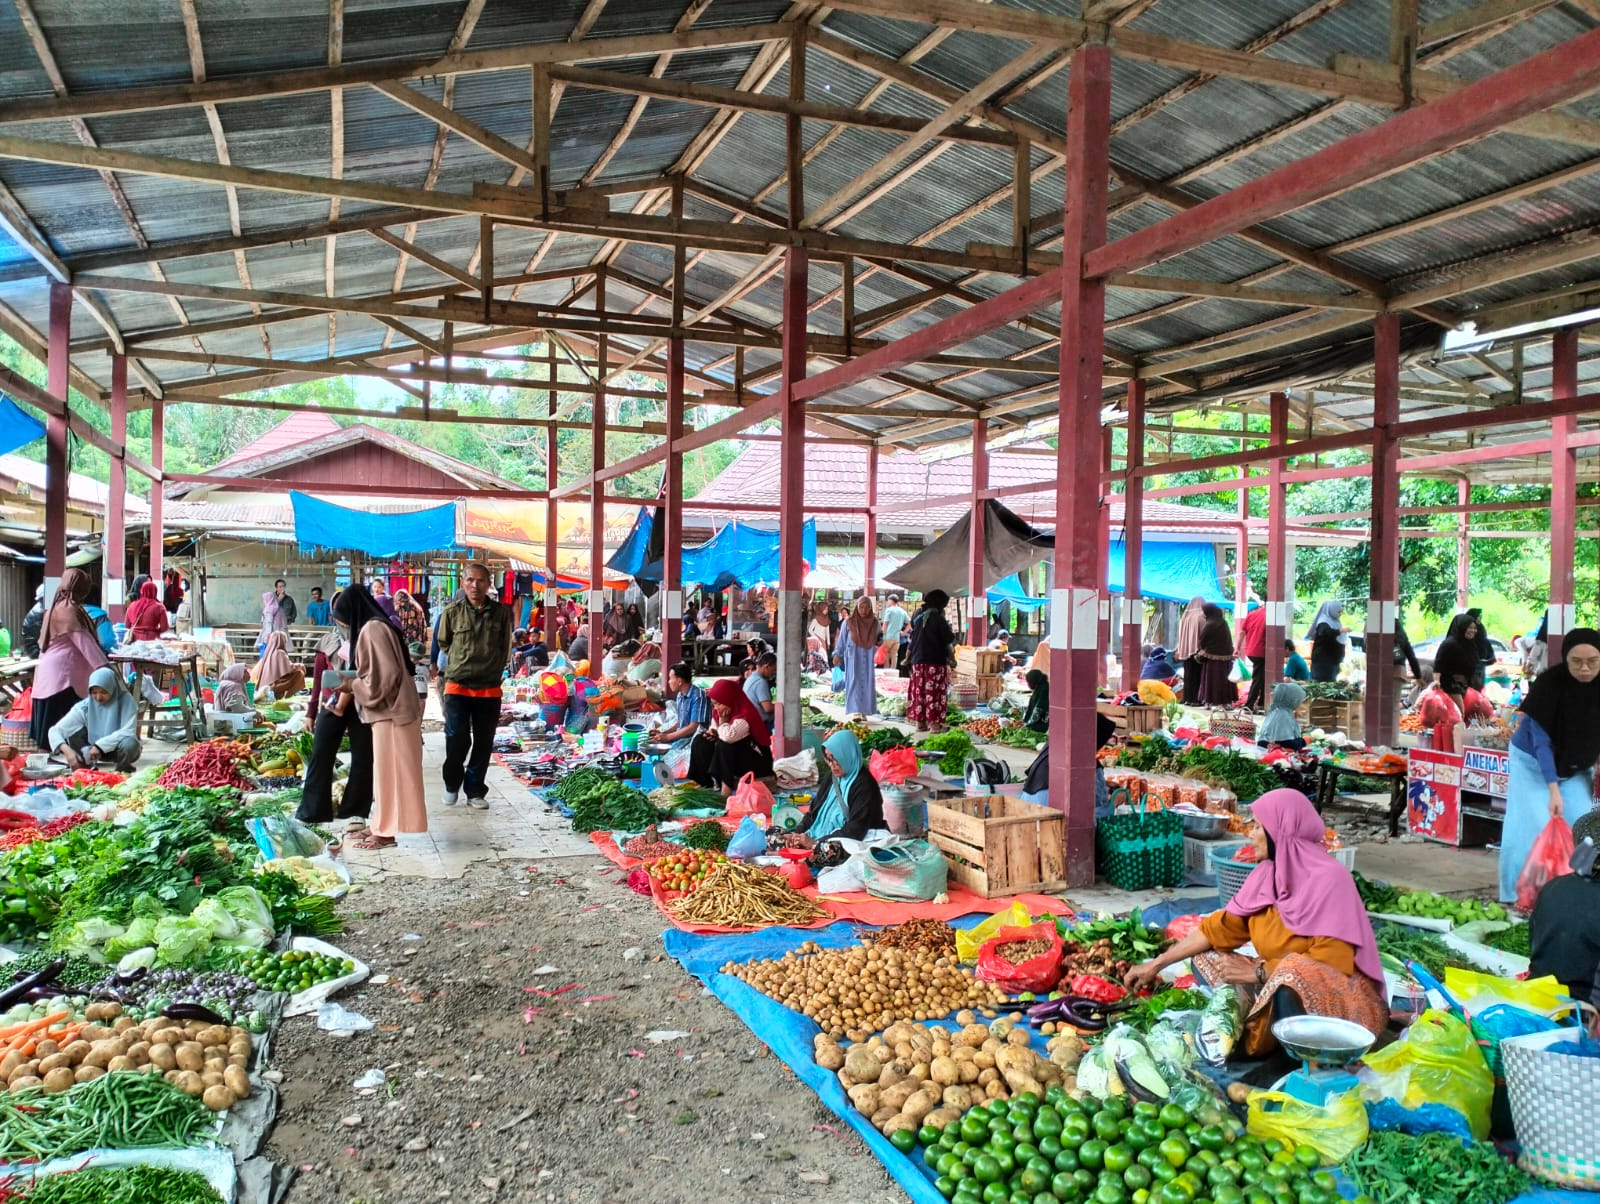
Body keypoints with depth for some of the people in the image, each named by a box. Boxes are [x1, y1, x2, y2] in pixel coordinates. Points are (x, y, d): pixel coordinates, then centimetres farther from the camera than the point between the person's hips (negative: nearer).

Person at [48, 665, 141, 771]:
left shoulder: (126, 700, -21)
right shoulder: (84, 706, -16)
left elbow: (128, 732, -27)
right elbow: (55, 730, -19)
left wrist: (100, 745, -37)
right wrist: (67, 750, -38)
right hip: (96, 751, 2)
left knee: (130, 743, -37)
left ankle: (122, 770, -7)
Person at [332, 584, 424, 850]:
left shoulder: (372, 629, -16)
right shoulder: (374, 627, 15)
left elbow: (383, 677, -21)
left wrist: (350, 685, -9)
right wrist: (349, 689, 12)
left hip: (390, 710, -10)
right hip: (389, 708, 10)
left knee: (391, 770, -3)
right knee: (389, 770, 15)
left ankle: (390, 831, 4)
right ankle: (386, 825, 23)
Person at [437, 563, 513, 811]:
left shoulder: (501, 612, 0)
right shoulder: (452, 612, -3)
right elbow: (443, 642, 12)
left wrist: (492, 669, 10)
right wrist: (461, 662, 11)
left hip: (489, 688, 2)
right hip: (457, 686, -2)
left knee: (484, 743, 8)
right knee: (457, 739, -6)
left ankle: (475, 791, 20)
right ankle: (452, 784, 17)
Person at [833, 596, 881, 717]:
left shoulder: (875, 622, 3)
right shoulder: (849, 622, -4)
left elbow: (879, 639, 15)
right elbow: (842, 639, 3)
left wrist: (880, 641, -8)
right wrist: (837, 654, 2)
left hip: (868, 659, 3)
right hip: (853, 658, -3)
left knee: (868, 684, 2)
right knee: (854, 683, -9)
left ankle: (864, 711, 10)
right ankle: (855, 711, -12)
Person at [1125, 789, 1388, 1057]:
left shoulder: (1328, 878, -20)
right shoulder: (1267, 874, 0)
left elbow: (1331, 961, -23)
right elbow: (1220, 928, 4)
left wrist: (1258, 972, -20)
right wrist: (1155, 964, 3)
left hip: (1340, 995, -8)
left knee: (1291, 973, -38)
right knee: (1206, 959, 0)